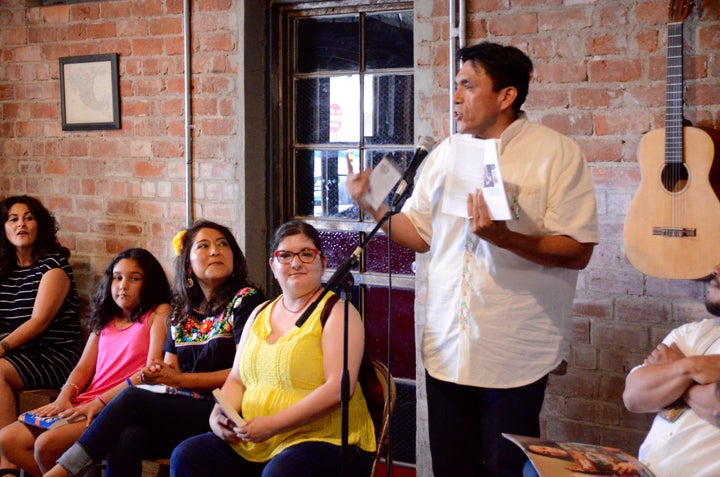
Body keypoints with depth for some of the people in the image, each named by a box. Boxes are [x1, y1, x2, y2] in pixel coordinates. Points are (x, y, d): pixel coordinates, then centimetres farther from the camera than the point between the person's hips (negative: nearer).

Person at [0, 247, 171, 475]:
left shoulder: (159, 313, 0)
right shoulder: (105, 319, 21)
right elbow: (84, 367, 16)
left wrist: (99, 402, -16)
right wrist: (64, 398, -6)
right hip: (86, 405, 8)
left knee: (47, 444, -25)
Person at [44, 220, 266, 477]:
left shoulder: (247, 300, -1)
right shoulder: (182, 311, 17)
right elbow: (170, 368, 18)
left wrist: (180, 379, -7)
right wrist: (155, 375, -7)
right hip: (185, 409, 5)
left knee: (131, 397, -21)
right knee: (127, 439, -26)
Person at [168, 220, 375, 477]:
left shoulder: (336, 312, -4)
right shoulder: (260, 314, 18)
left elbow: (339, 388, -15)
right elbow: (236, 380, 18)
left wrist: (273, 425, -20)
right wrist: (217, 417, -4)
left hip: (325, 440, -6)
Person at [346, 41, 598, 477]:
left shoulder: (557, 154, -8)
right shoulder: (444, 155, 9)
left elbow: (578, 251, -13)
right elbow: (420, 235, 13)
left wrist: (503, 237, -26)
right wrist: (375, 207, -2)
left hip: (514, 354, -5)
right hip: (447, 348, 5)